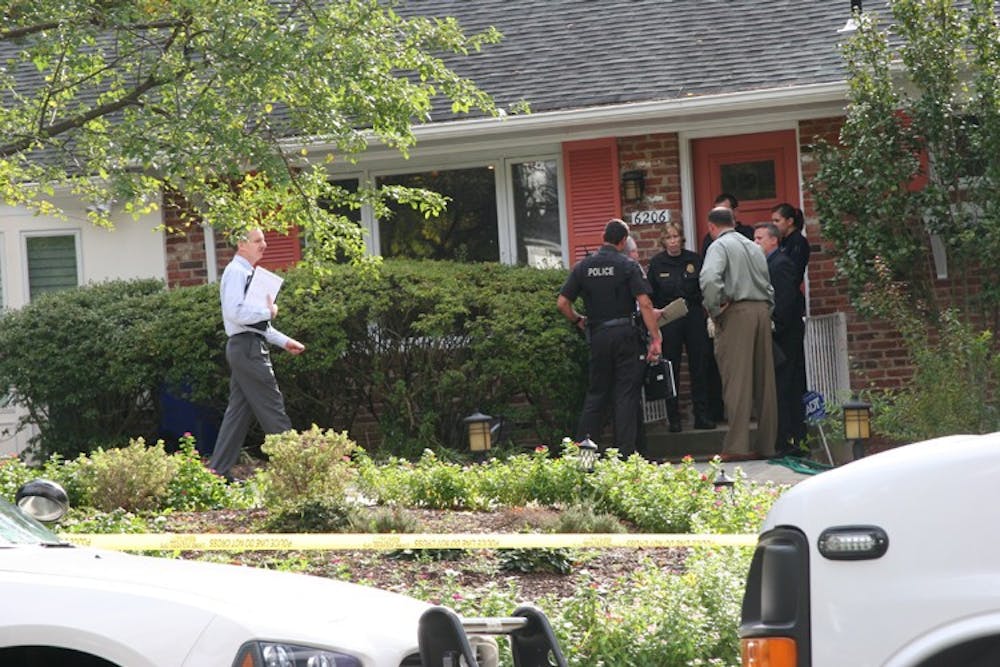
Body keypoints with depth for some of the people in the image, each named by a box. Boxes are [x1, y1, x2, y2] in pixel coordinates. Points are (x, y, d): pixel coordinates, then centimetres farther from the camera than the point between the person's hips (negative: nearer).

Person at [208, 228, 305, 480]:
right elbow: (235, 312, -24)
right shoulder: (236, 272, -11)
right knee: (272, 408, -6)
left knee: (239, 409, 9)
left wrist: (284, 341, 20)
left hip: (246, 348, 10)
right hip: (247, 347, -10)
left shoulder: (247, 273, 20)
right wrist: (268, 311, -14)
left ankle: (219, 469, 8)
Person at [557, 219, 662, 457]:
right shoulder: (628, 266, -5)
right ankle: (625, 453, -1)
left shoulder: (583, 266, 5)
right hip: (626, 334, -3)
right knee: (626, 394, 1)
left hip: (597, 335, 3)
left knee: (596, 393, 13)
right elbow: (645, 304, -13)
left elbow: (562, 303, 3)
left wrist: (579, 321, 20)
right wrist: (655, 339, -11)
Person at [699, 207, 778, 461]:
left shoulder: (720, 245, -3)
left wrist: (714, 311, -11)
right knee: (764, 380, 8)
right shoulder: (754, 247, 20)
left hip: (736, 313, -6)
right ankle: (767, 444, 11)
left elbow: (709, 278, -21)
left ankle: (737, 446, -14)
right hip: (762, 311, 7)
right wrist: (766, 311, 17)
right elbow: (768, 286, 18)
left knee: (736, 380, -9)